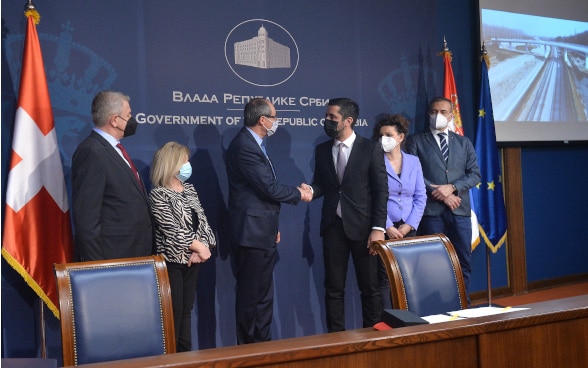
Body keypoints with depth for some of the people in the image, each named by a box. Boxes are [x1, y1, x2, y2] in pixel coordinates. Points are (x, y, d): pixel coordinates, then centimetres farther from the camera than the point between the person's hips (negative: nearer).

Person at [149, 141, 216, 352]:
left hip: (192, 260, 7)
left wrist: (202, 248, -11)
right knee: (173, 313, -1)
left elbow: (202, 221, 5)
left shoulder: (190, 190, 11)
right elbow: (172, 230, -18)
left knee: (186, 311, 14)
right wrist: (200, 247, -15)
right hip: (172, 261, -7)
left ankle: (186, 354, 23)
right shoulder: (158, 194, -10)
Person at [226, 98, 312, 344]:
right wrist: (299, 194, -5)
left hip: (263, 234, 10)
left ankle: (263, 342, 27)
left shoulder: (254, 144, 14)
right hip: (252, 234, -10)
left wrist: (272, 227, 19)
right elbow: (270, 188, -21)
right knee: (250, 296, 1)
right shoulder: (244, 146, -17)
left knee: (264, 295, 16)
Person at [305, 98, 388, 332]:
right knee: (333, 287, 9)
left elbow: (381, 191, -6)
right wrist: (310, 190, -13)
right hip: (333, 226, 4)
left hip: (362, 226, -3)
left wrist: (378, 228, -12)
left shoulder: (370, 149, -3)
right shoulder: (321, 150, 9)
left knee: (369, 287, 6)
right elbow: (321, 184, 11)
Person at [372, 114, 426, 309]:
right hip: (385, 229, -3)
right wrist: (387, 227, -13)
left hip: (408, 229, 4)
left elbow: (420, 197, 6)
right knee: (385, 278, -3)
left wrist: (409, 225, -4)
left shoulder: (413, 161, 9)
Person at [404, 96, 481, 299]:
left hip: (460, 210, 3)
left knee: (463, 262, 5)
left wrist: (452, 187, -10)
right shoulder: (415, 141, 6)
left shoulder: (464, 142, 17)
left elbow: (475, 174, 8)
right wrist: (440, 194, -11)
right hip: (431, 210, -3)